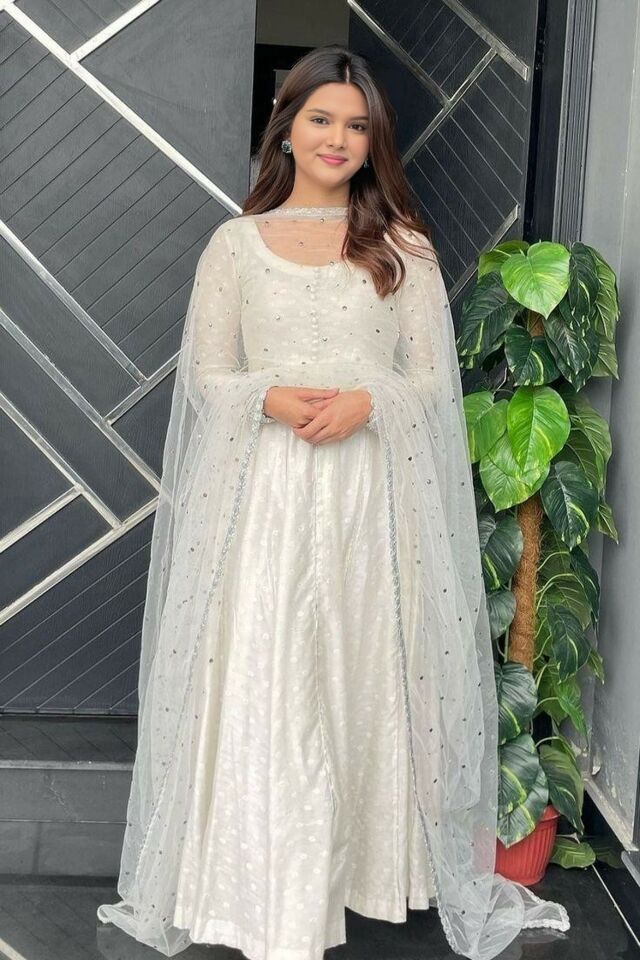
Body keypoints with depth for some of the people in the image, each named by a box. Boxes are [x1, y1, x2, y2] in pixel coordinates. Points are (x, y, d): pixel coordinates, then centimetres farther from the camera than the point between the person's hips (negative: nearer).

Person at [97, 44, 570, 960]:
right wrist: (272, 398, -15)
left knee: (372, 678, 5)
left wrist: (366, 402, -16)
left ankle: (371, 861, 23)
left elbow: (433, 377, 4)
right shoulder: (236, 243, 7)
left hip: (375, 492, 1)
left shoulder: (404, 246, 7)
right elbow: (205, 377, 5)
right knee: (262, 688, 1)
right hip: (267, 491, 0)